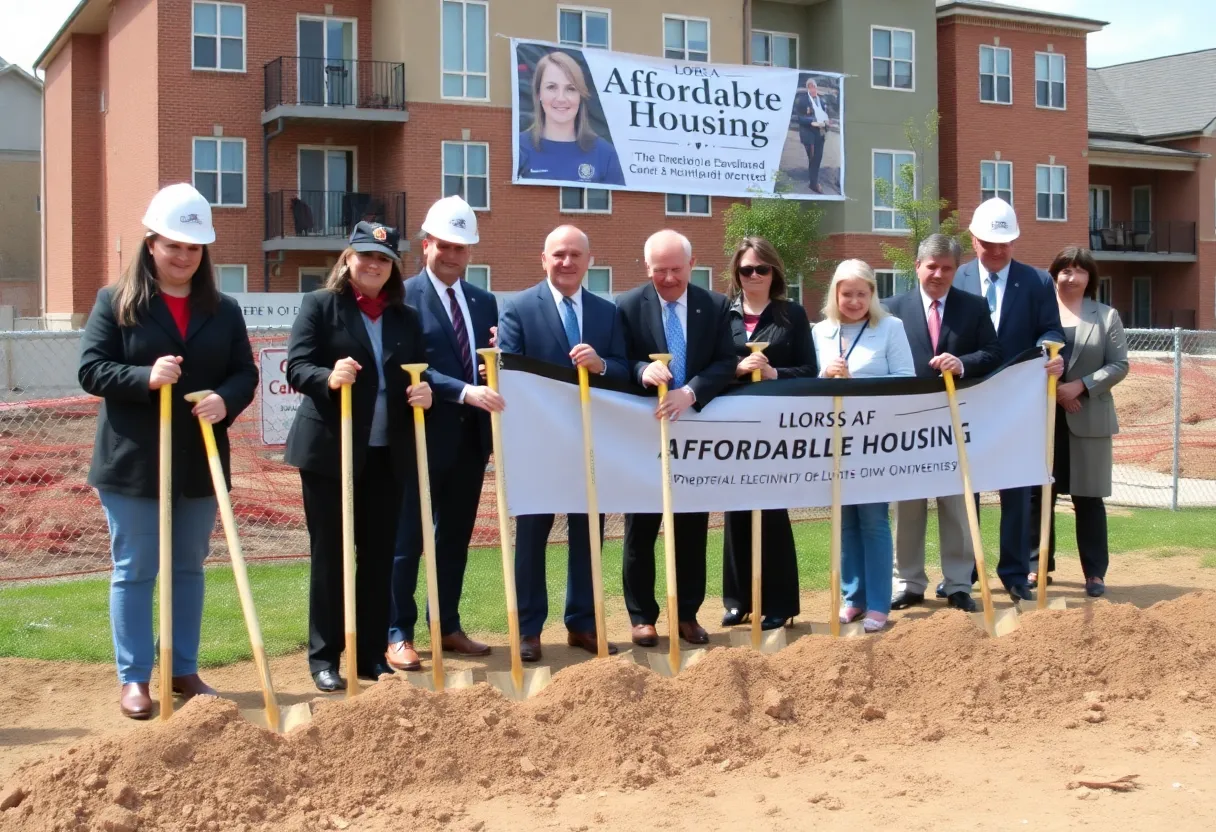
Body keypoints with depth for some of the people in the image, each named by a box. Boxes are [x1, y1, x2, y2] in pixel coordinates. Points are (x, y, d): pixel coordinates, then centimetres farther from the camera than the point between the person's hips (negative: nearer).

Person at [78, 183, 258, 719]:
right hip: (133, 462, -3)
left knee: (190, 568, 12)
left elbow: (245, 373, 5)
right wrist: (145, 378, -24)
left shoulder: (223, 310, 7)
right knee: (133, 571, 3)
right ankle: (133, 678, 13)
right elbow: (90, 370, -7)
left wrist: (225, 400, -18)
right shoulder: (115, 302, -1)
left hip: (200, 461, 4)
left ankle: (185, 670, 24)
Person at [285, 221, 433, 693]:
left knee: (378, 557, 8)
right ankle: (324, 658, 12)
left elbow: (418, 376, 14)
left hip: (387, 453, 4)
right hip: (330, 450, -4)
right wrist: (328, 377, -30)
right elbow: (296, 367, -8)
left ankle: (372, 656, 17)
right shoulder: (320, 304, 0)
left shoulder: (406, 317, 13)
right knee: (329, 555, 3)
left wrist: (423, 393, -10)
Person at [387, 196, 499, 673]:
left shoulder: (484, 302, 13)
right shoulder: (404, 298, -8)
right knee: (407, 539, 2)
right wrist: (464, 392, -27)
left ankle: (448, 628, 24)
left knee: (456, 537, 14)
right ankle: (397, 634, 9)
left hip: (471, 437, 6)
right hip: (422, 437, -6)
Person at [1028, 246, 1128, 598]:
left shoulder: (1107, 316, 4)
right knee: (1037, 493, 5)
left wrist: (1081, 385, -14)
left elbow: (1119, 364, -1)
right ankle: (1038, 565, 15)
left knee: (1088, 497, 4)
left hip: (1088, 418, 0)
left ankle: (1095, 572, 11)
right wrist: (1051, 389, -13)